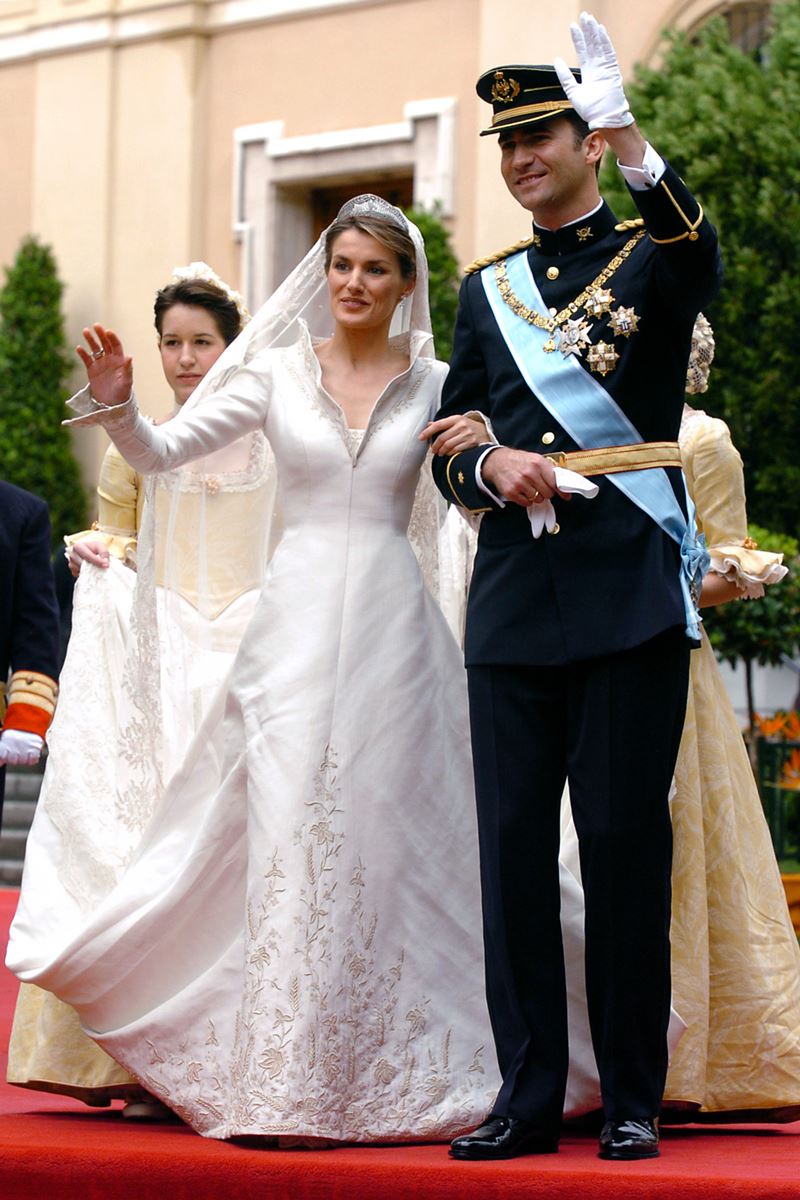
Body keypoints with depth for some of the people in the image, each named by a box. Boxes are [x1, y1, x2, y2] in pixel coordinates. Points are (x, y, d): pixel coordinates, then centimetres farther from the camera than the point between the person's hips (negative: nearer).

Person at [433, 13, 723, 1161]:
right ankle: (528, 1097, 7)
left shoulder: (651, 258, 5)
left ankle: (632, 1099, 3)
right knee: (514, 842, 2)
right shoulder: (487, 289, 18)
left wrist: (628, 137, -38)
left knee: (625, 839, -3)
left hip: (631, 593, -4)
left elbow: (698, 257, -21)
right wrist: (489, 467, -6)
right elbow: (448, 448, 18)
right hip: (514, 600, 4)